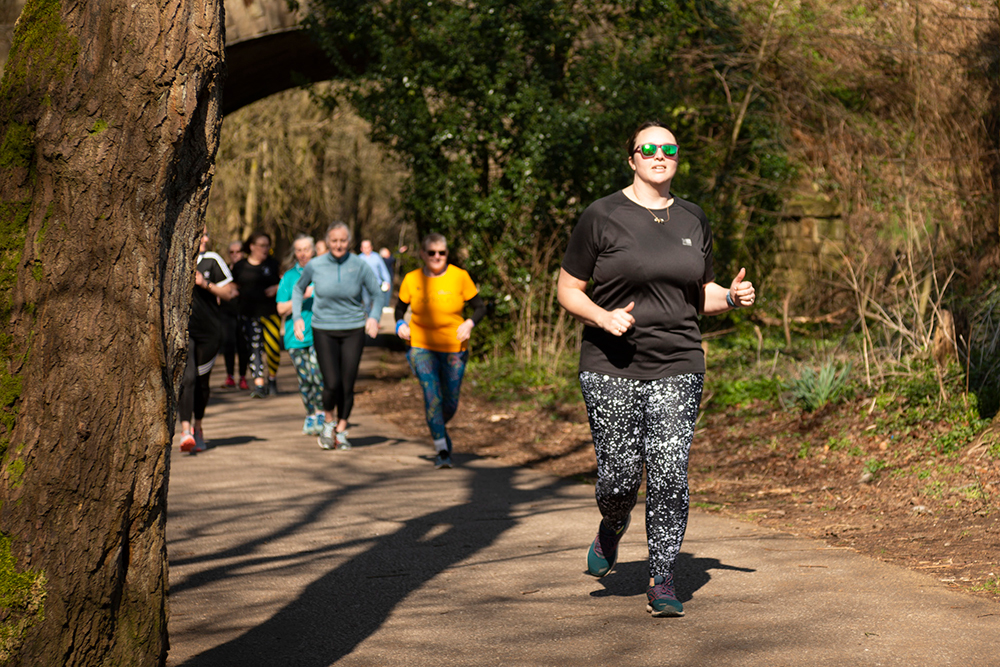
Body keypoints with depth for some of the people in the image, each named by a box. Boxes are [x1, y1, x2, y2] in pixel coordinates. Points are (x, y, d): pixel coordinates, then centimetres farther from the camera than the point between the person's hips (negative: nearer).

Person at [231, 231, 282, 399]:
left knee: (272, 347, -5)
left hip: (270, 312, 0)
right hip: (249, 314, 0)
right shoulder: (240, 266, 8)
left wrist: (276, 288, -8)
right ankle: (259, 384, -8)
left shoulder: (274, 264, 7)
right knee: (254, 348, -7)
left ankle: (272, 378, 20)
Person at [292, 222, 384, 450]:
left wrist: (374, 317, -12)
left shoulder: (359, 265, -5)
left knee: (348, 386, 0)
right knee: (332, 384, -12)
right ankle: (328, 420, 17)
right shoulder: (315, 266, -4)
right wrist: (297, 317, 2)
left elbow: (378, 294, 5)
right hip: (324, 331, -1)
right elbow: (298, 289, 14)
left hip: (353, 330, 1)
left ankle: (341, 431, 20)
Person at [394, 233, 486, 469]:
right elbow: (400, 307, 15)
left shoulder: (459, 277, -5)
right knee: (431, 395, -18)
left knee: (450, 403, 7)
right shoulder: (411, 280, -1)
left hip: (454, 348, 0)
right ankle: (442, 449, -11)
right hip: (421, 346, 0)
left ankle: (440, 430, 41)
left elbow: (480, 306, 2)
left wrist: (469, 323, -17)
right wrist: (400, 324, -5)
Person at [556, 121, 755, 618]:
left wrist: (732, 296, -1)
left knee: (669, 475, -6)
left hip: (677, 369, 3)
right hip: (611, 369, -2)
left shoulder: (693, 221, 11)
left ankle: (662, 582, 5)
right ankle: (611, 532, 34)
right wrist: (603, 317, -18)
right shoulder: (603, 217, -2)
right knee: (619, 477, -2)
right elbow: (568, 291, 1)